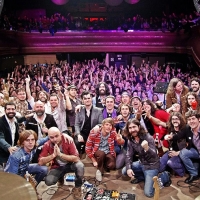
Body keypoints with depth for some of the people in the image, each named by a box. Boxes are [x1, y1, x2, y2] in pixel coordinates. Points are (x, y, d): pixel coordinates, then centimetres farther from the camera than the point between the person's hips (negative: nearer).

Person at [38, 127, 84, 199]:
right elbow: (40, 162, -19)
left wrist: (60, 154, -35)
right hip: (57, 167, 2)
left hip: (70, 164, -2)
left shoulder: (68, 141, -22)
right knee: (48, 181, -24)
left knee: (80, 165, -35)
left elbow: (76, 158, -28)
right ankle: (61, 177, 13)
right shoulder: (47, 145, -15)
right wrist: (53, 155, -31)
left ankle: (77, 187, -7)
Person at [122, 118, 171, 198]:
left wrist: (147, 148, -55)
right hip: (141, 163, 7)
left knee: (148, 193, -13)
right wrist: (128, 168, -20)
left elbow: (154, 155, -33)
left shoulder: (148, 138, -25)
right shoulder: (130, 140, -6)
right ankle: (142, 176, 16)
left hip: (151, 165, -6)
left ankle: (164, 176, 7)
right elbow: (128, 155, -3)